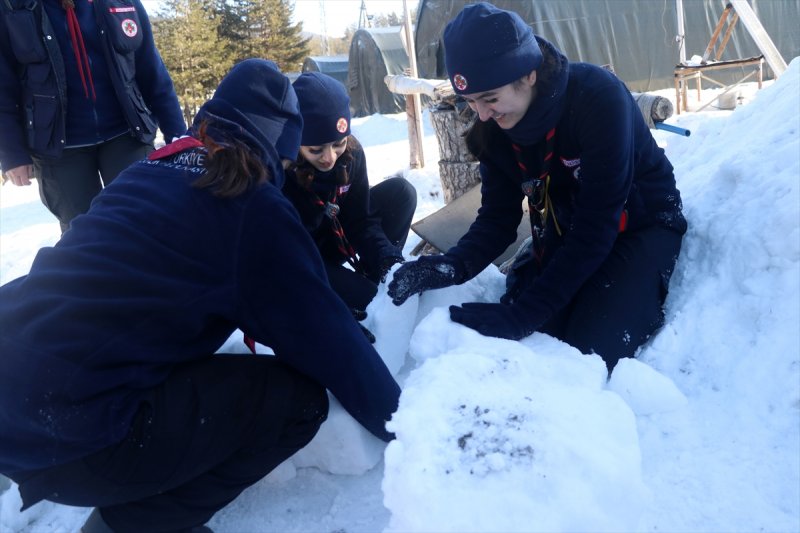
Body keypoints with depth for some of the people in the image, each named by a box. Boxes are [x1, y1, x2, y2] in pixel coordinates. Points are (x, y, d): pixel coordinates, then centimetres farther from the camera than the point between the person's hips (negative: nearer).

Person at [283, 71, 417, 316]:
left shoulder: (350, 151, -17)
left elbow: (361, 219, -9)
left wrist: (389, 260, -28)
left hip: (332, 242, 6)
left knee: (400, 192, -10)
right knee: (366, 297, -29)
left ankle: (375, 281, -2)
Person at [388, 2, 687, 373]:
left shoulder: (598, 98, -31)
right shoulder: (493, 127, -13)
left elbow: (597, 228, -31)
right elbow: (498, 218, -9)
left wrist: (521, 314, -35)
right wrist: (450, 267, -30)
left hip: (639, 226, -4)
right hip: (566, 232, 5)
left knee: (588, 355, -20)